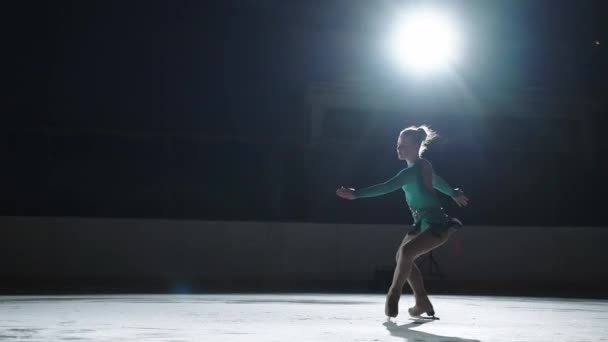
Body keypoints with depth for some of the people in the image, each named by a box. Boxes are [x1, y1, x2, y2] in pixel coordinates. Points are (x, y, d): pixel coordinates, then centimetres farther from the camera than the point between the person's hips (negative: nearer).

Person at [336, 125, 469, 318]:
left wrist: (357, 193, -40)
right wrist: (454, 194, 49)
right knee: (402, 257, 13)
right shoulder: (422, 166, 10)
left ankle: (393, 295, -14)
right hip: (423, 223, 11)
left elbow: (387, 187, -33)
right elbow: (437, 182, 30)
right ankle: (422, 303, 23)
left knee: (406, 251, -29)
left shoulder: (414, 170, -20)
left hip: (437, 224, -11)